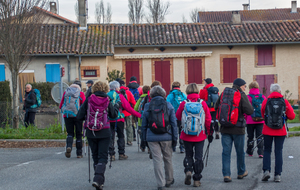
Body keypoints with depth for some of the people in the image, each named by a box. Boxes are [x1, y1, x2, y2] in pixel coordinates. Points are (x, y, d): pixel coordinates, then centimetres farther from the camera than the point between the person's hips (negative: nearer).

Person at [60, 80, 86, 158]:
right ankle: (79, 153, 12)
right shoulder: (81, 93, 0)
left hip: (67, 116, 2)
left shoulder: (65, 92, 7)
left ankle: (68, 146, -17)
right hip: (77, 116, -2)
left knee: (70, 133, 12)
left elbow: (60, 106, 9)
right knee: (78, 134, 9)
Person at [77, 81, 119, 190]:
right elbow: (114, 115, 12)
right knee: (103, 157, 2)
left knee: (95, 156, 15)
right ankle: (98, 179, -16)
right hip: (104, 133, -1)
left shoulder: (88, 100, -4)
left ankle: (100, 180, 21)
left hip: (91, 133, 2)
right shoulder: (107, 101, -4)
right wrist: (117, 106, 31)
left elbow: (79, 117, -5)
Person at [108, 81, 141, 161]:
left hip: (109, 120, 2)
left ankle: (112, 155, 2)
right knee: (121, 136, 9)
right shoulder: (119, 96, -7)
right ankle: (121, 154, 10)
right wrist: (138, 115, 2)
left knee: (111, 137, 5)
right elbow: (128, 108, -5)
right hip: (119, 119, -2)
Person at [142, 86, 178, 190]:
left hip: (152, 137, 0)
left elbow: (144, 124, 4)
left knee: (157, 160, 3)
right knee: (168, 159, 14)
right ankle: (169, 180, 27)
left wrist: (144, 138, 12)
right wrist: (175, 137, 5)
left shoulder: (147, 106, 1)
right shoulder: (168, 105, 0)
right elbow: (174, 123, 0)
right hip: (166, 137, 0)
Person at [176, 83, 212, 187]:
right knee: (198, 157, 8)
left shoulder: (183, 104, -8)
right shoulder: (203, 103, -5)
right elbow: (208, 120, -1)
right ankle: (197, 180, 9)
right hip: (200, 135, 0)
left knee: (188, 155, 16)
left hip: (187, 135, 0)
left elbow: (178, 117, 4)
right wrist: (210, 133, 9)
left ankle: (188, 171, -8)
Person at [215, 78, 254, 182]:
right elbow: (249, 111, -16)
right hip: (238, 128, -3)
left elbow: (216, 107, 12)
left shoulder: (224, 93, 6)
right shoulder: (242, 96, -9)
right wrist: (248, 103, 3)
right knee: (240, 152, 13)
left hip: (225, 128, 3)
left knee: (226, 152, 4)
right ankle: (241, 173, 27)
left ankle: (226, 175, -2)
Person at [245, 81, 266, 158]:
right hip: (261, 120, 2)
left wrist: (245, 118, 5)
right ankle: (261, 153, -3)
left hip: (250, 121, -2)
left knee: (250, 137, 11)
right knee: (259, 137, 5)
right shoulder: (262, 97, 0)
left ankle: (250, 152, 22)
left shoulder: (248, 97, -10)